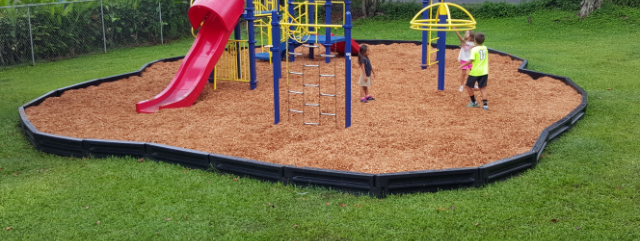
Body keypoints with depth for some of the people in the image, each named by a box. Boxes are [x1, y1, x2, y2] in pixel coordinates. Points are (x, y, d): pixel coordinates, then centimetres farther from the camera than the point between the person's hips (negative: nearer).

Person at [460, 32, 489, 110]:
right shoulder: (485, 48, 6)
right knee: (483, 88, 6)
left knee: (468, 86, 12)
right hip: (484, 71, 6)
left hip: (475, 72, -6)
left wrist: (463, 65, -6)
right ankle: (485, 104, -4)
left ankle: (474, 102, 17)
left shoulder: (474, 49, -13)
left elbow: (471, 61, -17)